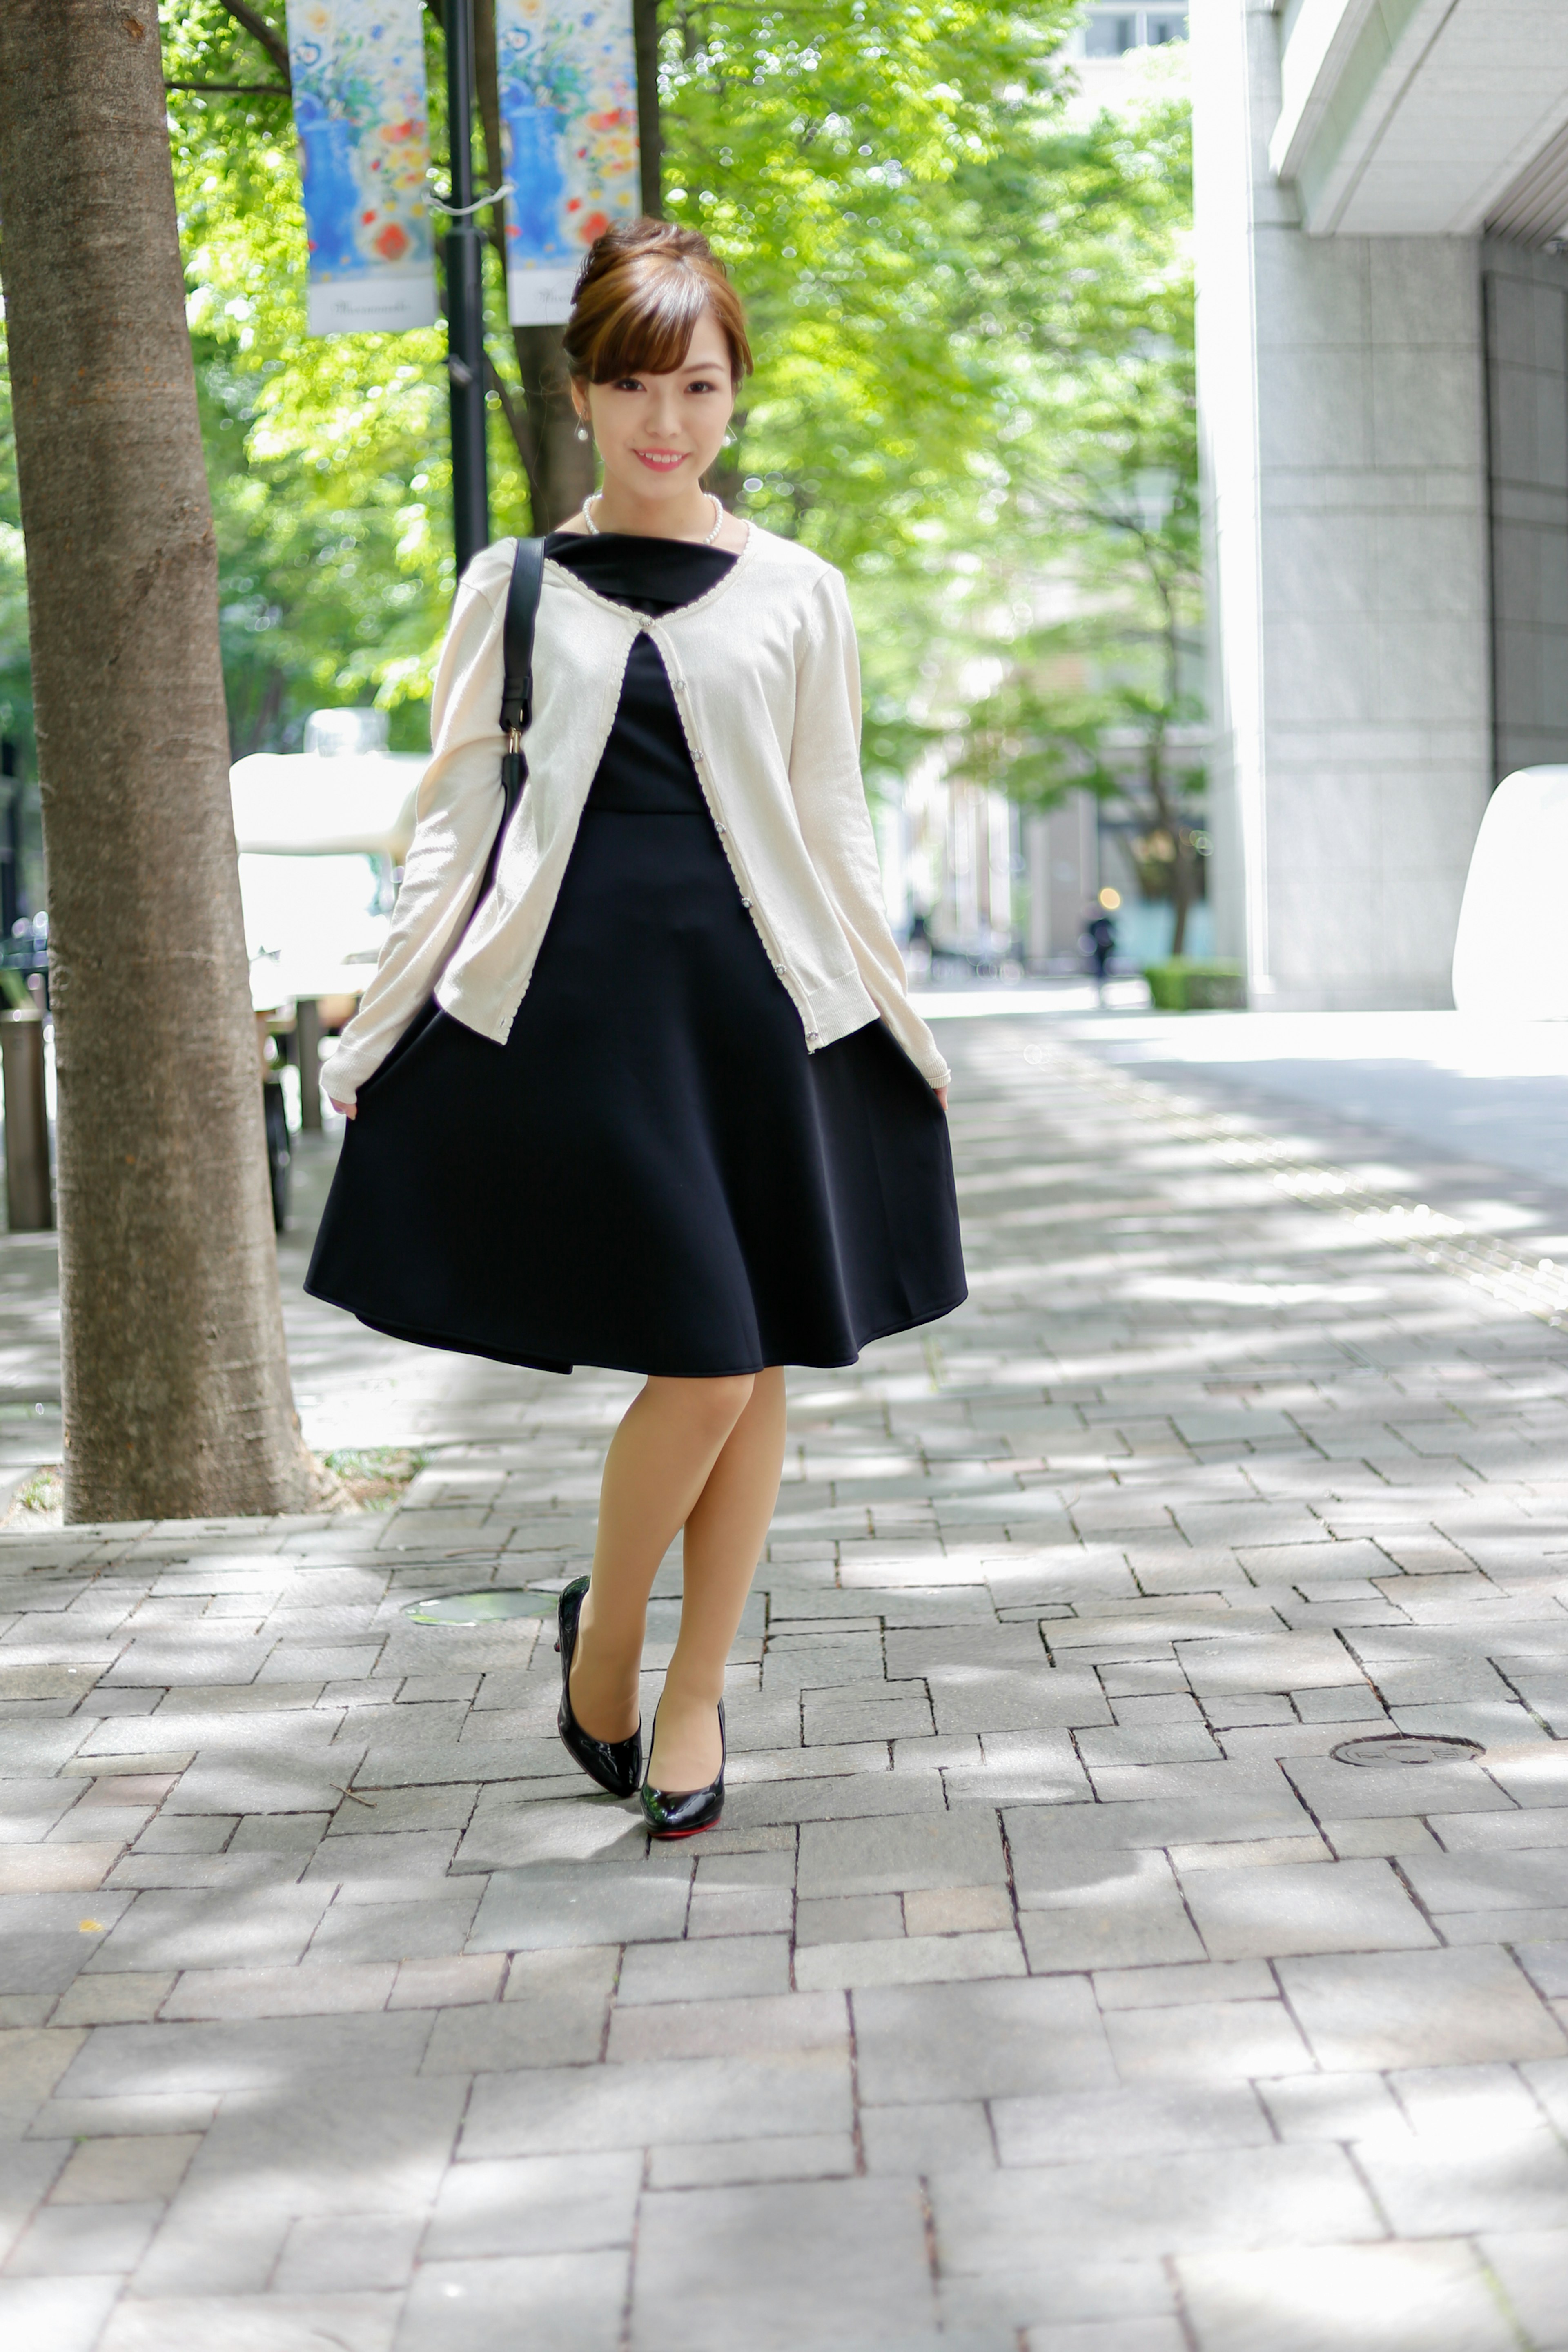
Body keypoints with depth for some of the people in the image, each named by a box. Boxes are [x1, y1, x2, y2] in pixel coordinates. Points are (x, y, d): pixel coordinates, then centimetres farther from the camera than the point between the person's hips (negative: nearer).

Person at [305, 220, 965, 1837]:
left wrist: (904, 1033, 14)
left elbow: (833, 834, 15)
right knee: (702, 1364, -11)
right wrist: (381, 1031, 7)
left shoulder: (798, 594, 10)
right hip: (574, 992, -2)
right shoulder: (513, 587, 9)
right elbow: (454, 822, 11)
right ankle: (603, 1630, 15)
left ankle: (694, 1696, 18)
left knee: (749, 1368, 3)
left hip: (756, 993, 2)